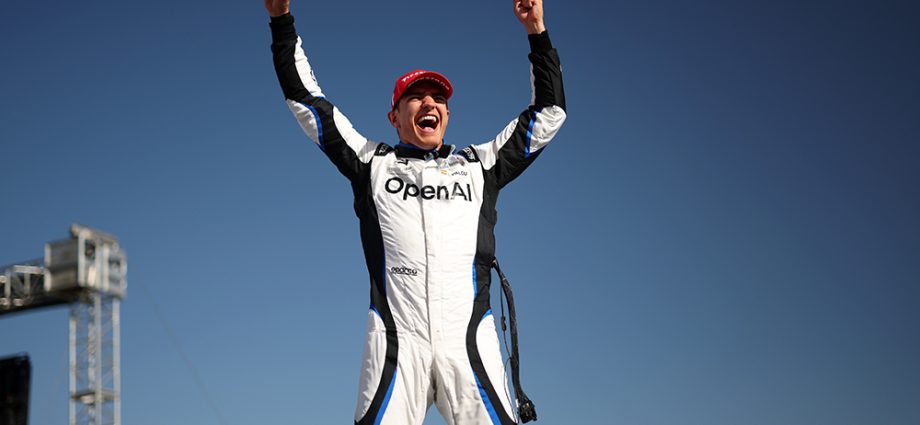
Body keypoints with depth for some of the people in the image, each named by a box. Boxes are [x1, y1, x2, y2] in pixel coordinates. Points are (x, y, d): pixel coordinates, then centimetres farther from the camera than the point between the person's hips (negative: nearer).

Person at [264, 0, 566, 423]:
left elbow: (548, 113, 27)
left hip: (468, 337, 1)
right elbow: (306, 100, 23)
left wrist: (537, 34, 21)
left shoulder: (479, 164, 24)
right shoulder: (373, 163, 21)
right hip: (395, 337, -1)